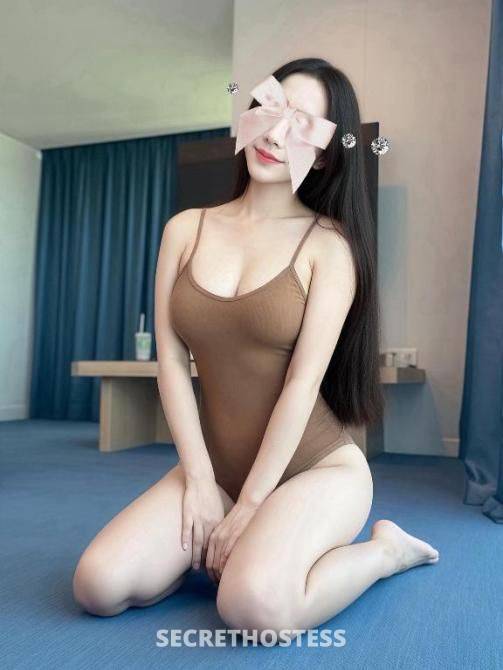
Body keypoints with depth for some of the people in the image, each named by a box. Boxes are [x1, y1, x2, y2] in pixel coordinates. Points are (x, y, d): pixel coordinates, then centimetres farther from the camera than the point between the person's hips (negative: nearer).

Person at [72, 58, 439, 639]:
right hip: (215, 463, 4)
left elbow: (303, 382, -14)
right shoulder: (186, 229, 3)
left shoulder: (329, 244, -10)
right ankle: (228, 549, 14)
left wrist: (249, 505, -14)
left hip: (314, 463, -4)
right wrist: (198, 479, -7)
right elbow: (171, 359, -1)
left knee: (254, 606, -29)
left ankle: (383, 548, 2)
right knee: (100, 585, -14)